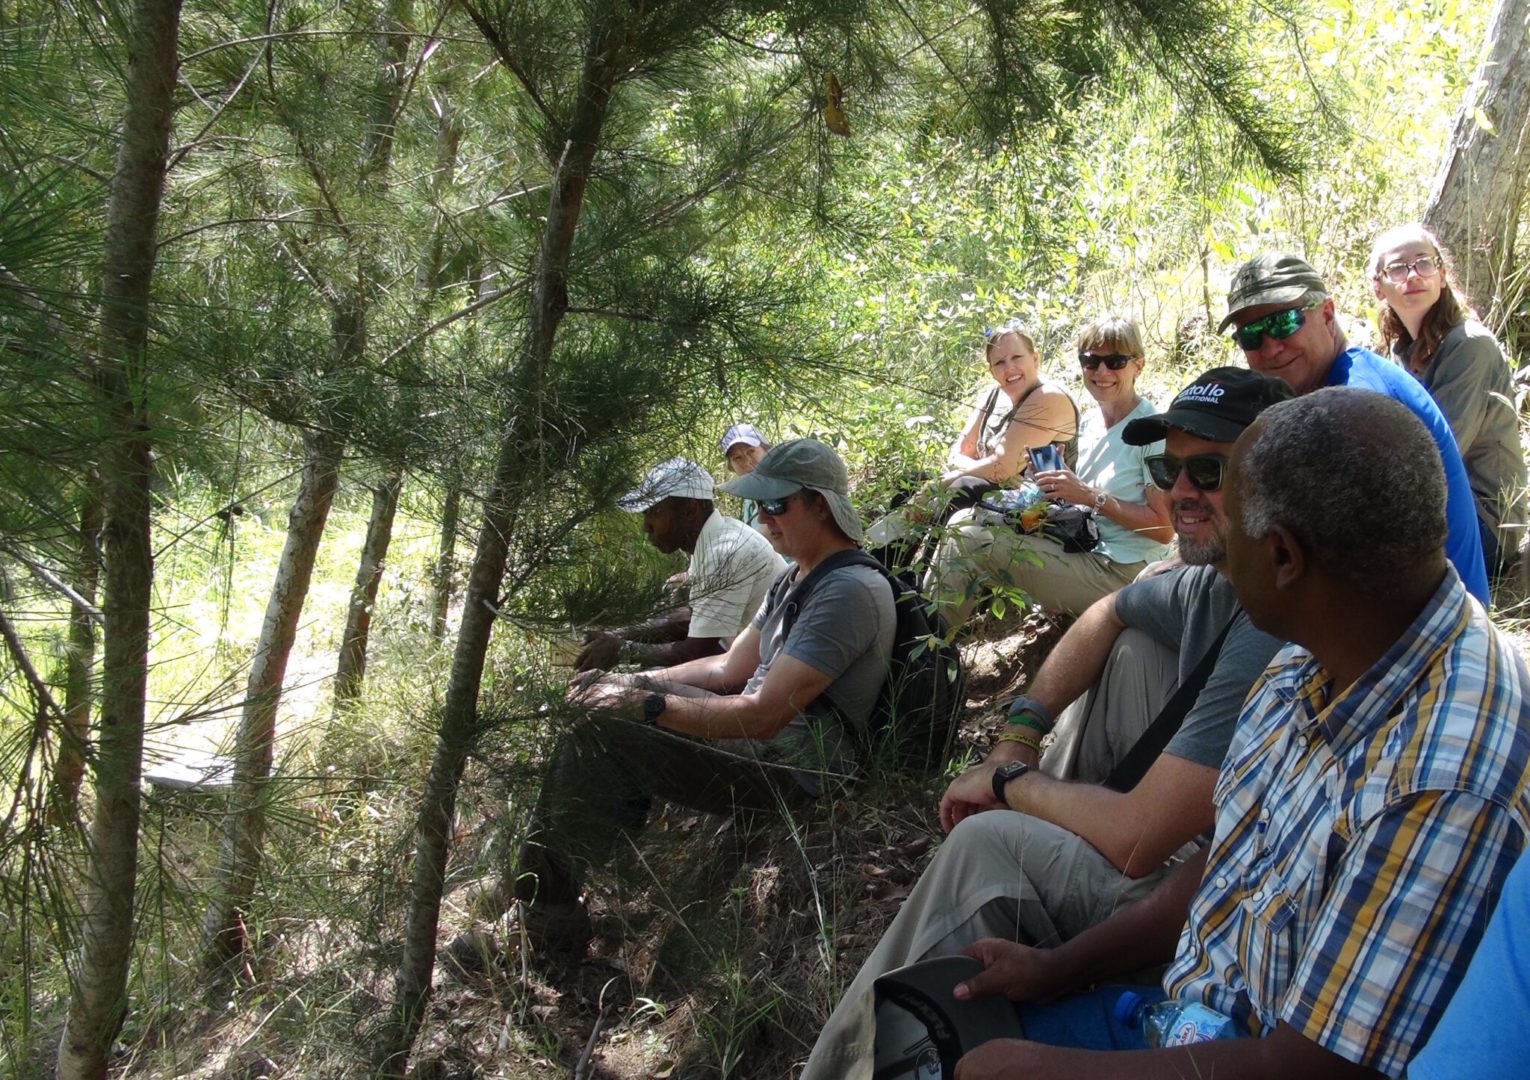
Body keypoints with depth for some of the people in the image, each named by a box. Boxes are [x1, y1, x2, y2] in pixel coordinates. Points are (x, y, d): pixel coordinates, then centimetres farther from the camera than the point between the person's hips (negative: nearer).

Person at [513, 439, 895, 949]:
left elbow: (764, 714, -25)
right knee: (612, 698, 14)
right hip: (762, 737, 11)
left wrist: (644, 706, -21)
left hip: (789, 768, -11)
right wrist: (631, 683, 4)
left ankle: (543, 912, -5)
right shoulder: (799, 577, 14)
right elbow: (730, 668, 16)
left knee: (597, 739, -19)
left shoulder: (851, 591, -20)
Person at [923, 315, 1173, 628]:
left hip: (1118, 572, -8)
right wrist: (1057, 490, -4)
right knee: (964, 521, -2)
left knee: (971, 541, -17)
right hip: (1080, 547, 8)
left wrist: (1091, 496, -20)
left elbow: (1165, 527, -17)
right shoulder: (1091, 421, 10)